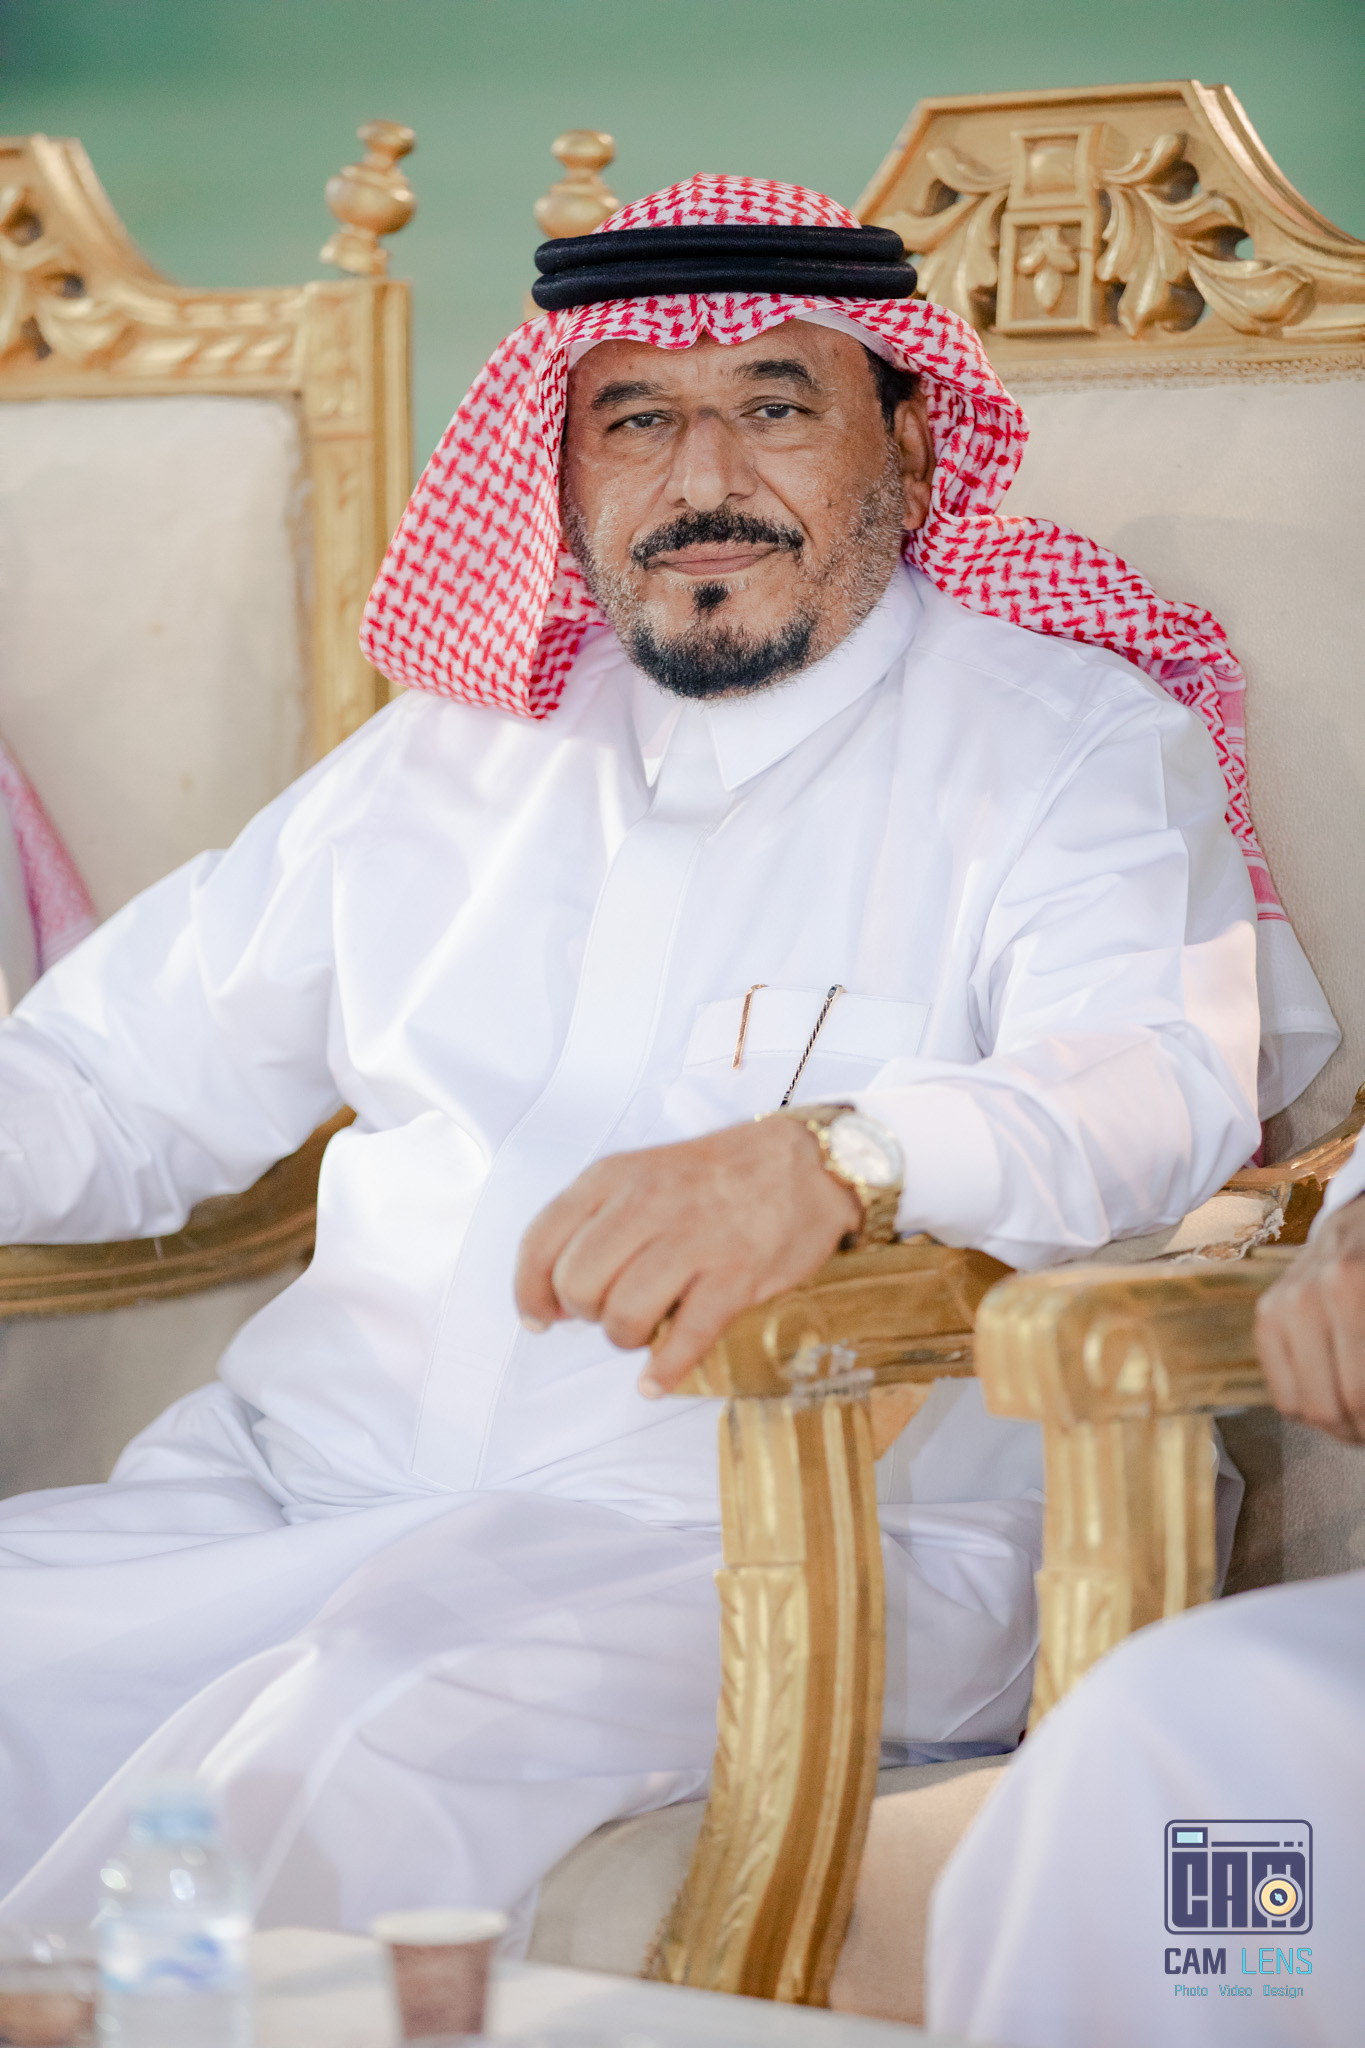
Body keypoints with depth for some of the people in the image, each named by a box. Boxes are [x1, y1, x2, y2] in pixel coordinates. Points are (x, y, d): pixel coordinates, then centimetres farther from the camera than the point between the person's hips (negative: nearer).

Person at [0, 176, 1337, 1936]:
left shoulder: (1071, 747, 5)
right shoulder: (448, 757, 20)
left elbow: (1157, 1081, -15)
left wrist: (829, 1163, -36)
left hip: (777, 1536, -5)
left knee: (355, 1739, -33)